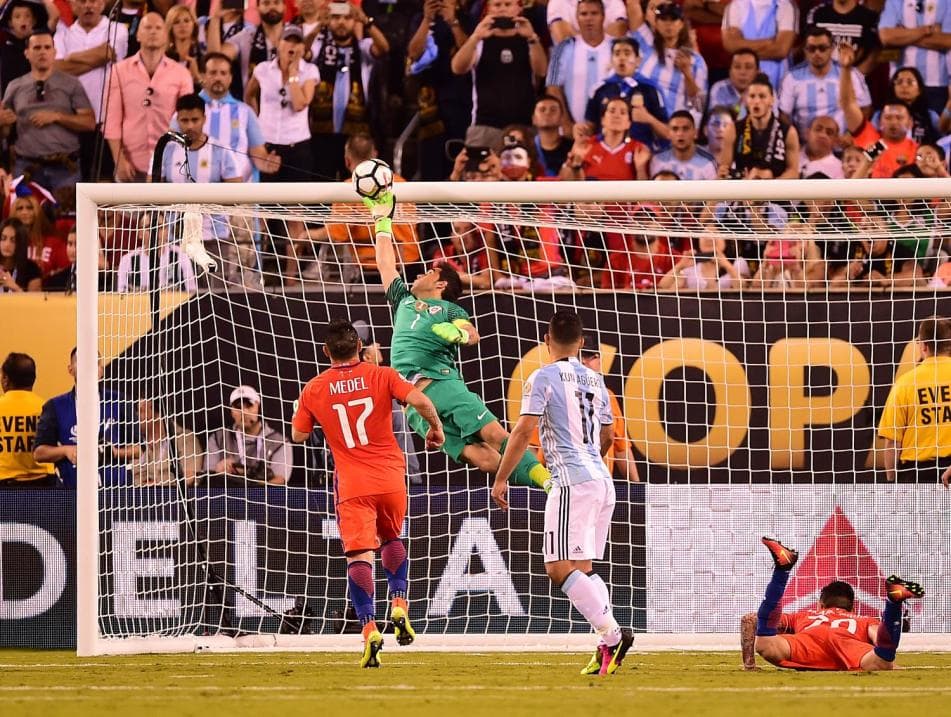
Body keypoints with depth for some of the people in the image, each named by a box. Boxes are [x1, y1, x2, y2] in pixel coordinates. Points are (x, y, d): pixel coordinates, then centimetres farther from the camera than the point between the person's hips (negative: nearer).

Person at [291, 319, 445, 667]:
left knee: (359, 556, -7)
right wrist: (435, 427, 5)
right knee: (392, 540, 26)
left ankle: (370, 628, -23)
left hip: (352, 486, -2)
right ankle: (399, 606, 9)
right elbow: (420, 401, -14)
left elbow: (298, 436, 12)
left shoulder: (314, 390, 2)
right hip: (391, 478, 2)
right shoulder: (381, 376, -1)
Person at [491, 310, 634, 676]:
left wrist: (500, 479, -5)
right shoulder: (595, 380, 18)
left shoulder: (543, 378, -4)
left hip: (572, 482, -8)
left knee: (560, 569, -10)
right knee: (584, 569, 13)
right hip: (602, 481, 8)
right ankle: (608, 646, 0)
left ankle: (612, 634, -23)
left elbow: (523, 431, -11)